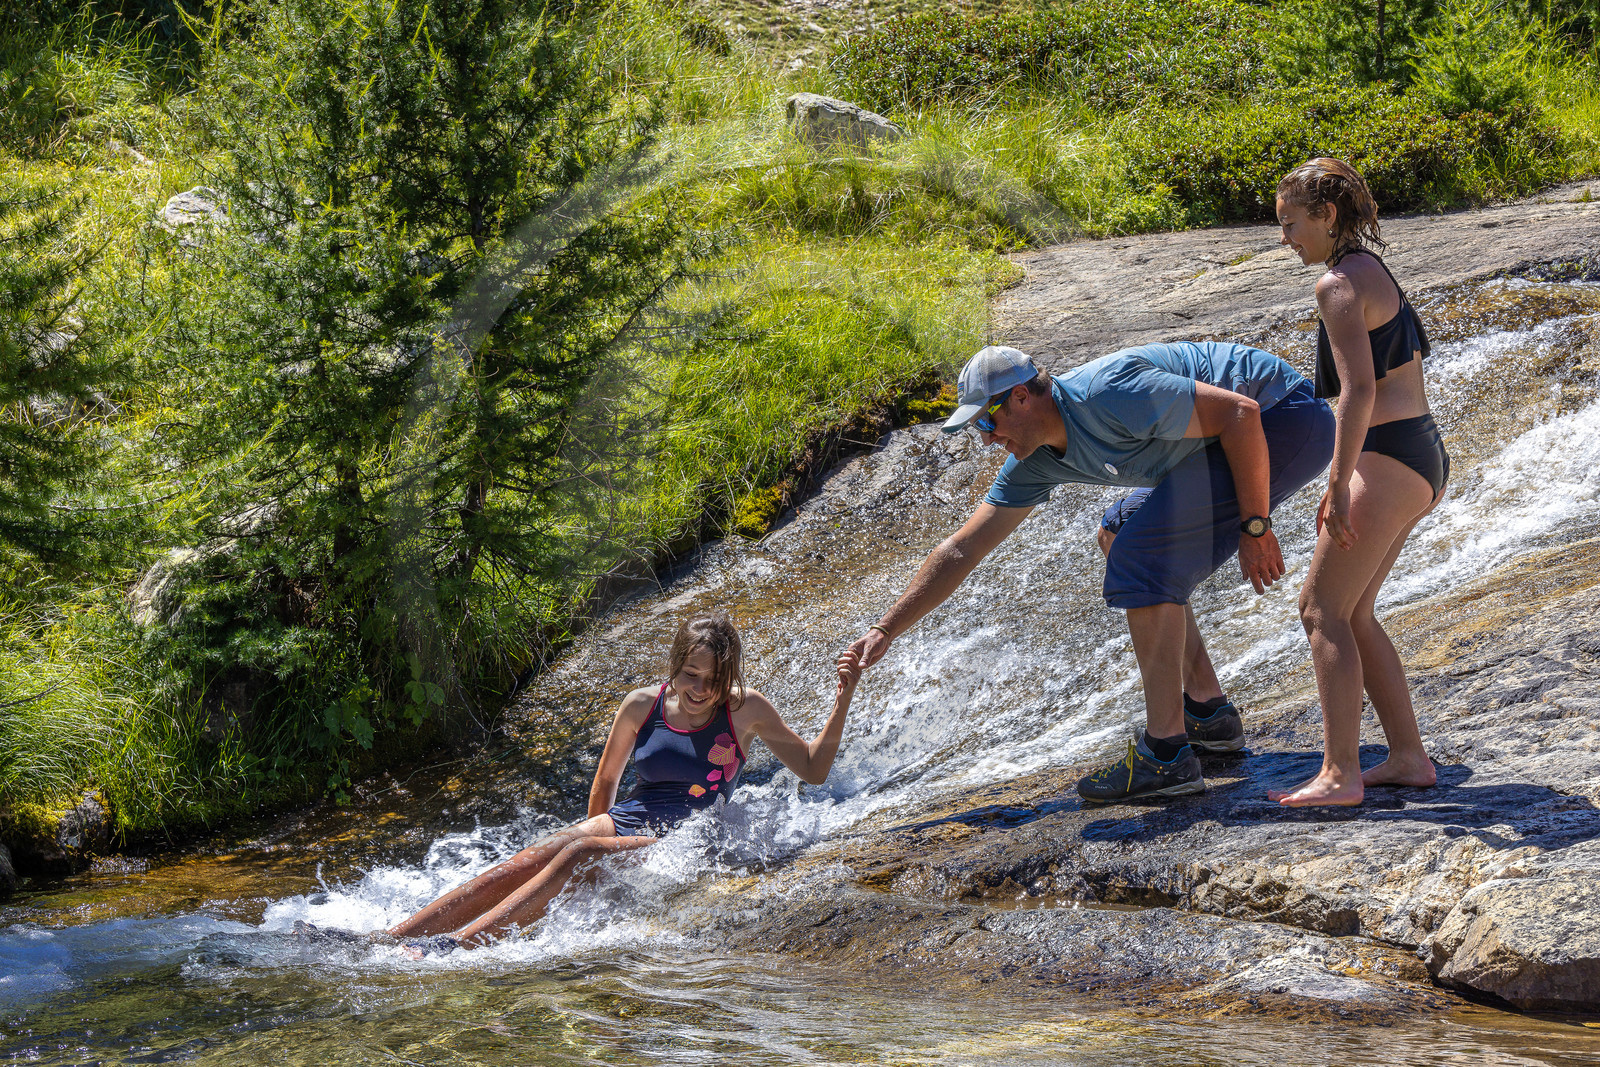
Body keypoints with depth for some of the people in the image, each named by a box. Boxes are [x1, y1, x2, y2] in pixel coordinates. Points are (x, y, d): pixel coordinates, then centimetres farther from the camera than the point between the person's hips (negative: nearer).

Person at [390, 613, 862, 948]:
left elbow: (813, 770, 2)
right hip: (621, 820, 4)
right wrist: (597, 832, 22)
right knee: (518, 866, -23)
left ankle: (455, 944, -45)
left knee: (576, 856, -33)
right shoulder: (642, 706, 3)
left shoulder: (746, 709, -4)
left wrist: (841, 703, -9)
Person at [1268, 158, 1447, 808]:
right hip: (1422, 458, 10)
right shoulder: (1375, 273, 18)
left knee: (1323, 609, -7)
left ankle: (1339, 774, -11)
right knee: (1349, 612, 13)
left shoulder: (1339, 284, -12)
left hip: (1389, 460, -10)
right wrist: (1345, 480, 23)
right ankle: (1409, 757, 13)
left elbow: (1358, 391, -21)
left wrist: (1338, 486, -21)